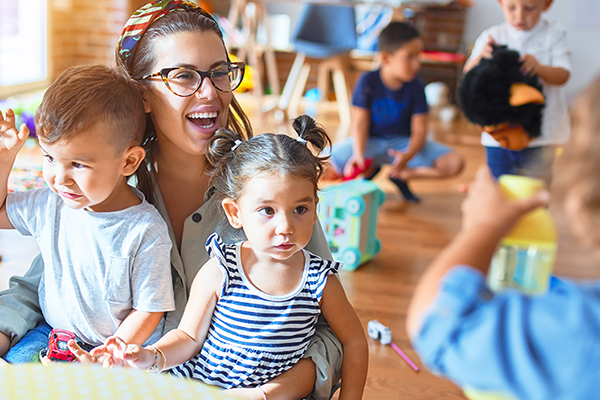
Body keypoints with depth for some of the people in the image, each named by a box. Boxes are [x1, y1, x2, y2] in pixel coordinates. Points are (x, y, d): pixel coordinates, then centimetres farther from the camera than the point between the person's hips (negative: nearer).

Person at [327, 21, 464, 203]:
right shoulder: (368, 82, -13)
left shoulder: (416, 86, -9)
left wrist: (408, 156, -33)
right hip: (370, 141, -1)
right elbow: (360, 123, -14)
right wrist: (358, 154, -32)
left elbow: (419, 130, -12)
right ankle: (370, 170, 4)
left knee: (454, 163, -20)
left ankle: (401, 175, -2)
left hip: (403, 142, 2)